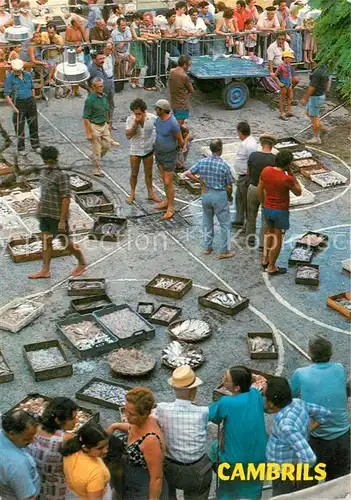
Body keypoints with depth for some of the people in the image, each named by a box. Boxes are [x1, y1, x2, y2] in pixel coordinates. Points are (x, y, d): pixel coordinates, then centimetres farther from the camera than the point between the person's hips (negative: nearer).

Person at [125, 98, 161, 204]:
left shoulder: (152, 118, -15)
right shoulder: (130, 119, -15)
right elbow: (128, 135, -21)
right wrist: (136, 124, -31)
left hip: (148, 149, 0)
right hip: (135, 150, 0)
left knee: (148, 173, 14)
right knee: (134, 173, 11)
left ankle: (150, 193, 29)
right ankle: (132, 194, 28)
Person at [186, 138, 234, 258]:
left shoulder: (202, 162, -7)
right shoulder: (224, 165, -18)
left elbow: (188, 173, -3)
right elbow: (229, 186, -12)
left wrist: (201, 181, 3)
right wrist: (229, 197, 7)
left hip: (206, 194, 5)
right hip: (220, 196, -5)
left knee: (207, 222, 21)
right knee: (225, 224, 9)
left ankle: (207, 247, 30)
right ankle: (224, 251, 13)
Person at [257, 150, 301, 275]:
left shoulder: (266, 170, -9)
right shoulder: (287, 179, -25)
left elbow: (259, 190, 1)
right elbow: (298, 192, -8)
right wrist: (291, 174, -10)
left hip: (267, 209, 6)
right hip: (281, 212, -6)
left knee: (269, 234, 26)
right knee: (278, 239, 9)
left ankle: (265, 260, 35)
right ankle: (271, 268, 18)